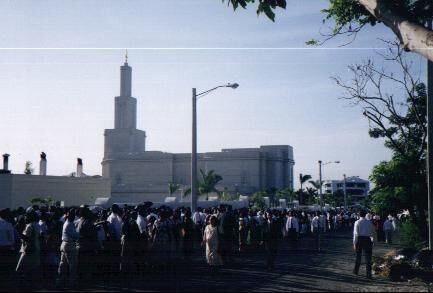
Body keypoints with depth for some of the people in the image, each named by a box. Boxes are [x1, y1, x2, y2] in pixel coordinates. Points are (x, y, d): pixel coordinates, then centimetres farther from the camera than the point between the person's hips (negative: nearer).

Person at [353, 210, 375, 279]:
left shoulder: (357, 222, -6)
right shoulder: (369, 222, 0)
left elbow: (355, 233, -10)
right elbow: (372, 232, 5)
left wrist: (354, 243, -7)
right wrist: (372, 239, 23)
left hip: (359, 239, 0)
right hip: (367, 239, 0)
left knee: (358, 256, 18)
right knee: (368, 258, 2)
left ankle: (356, 271, 30)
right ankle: (369, 274, -1)